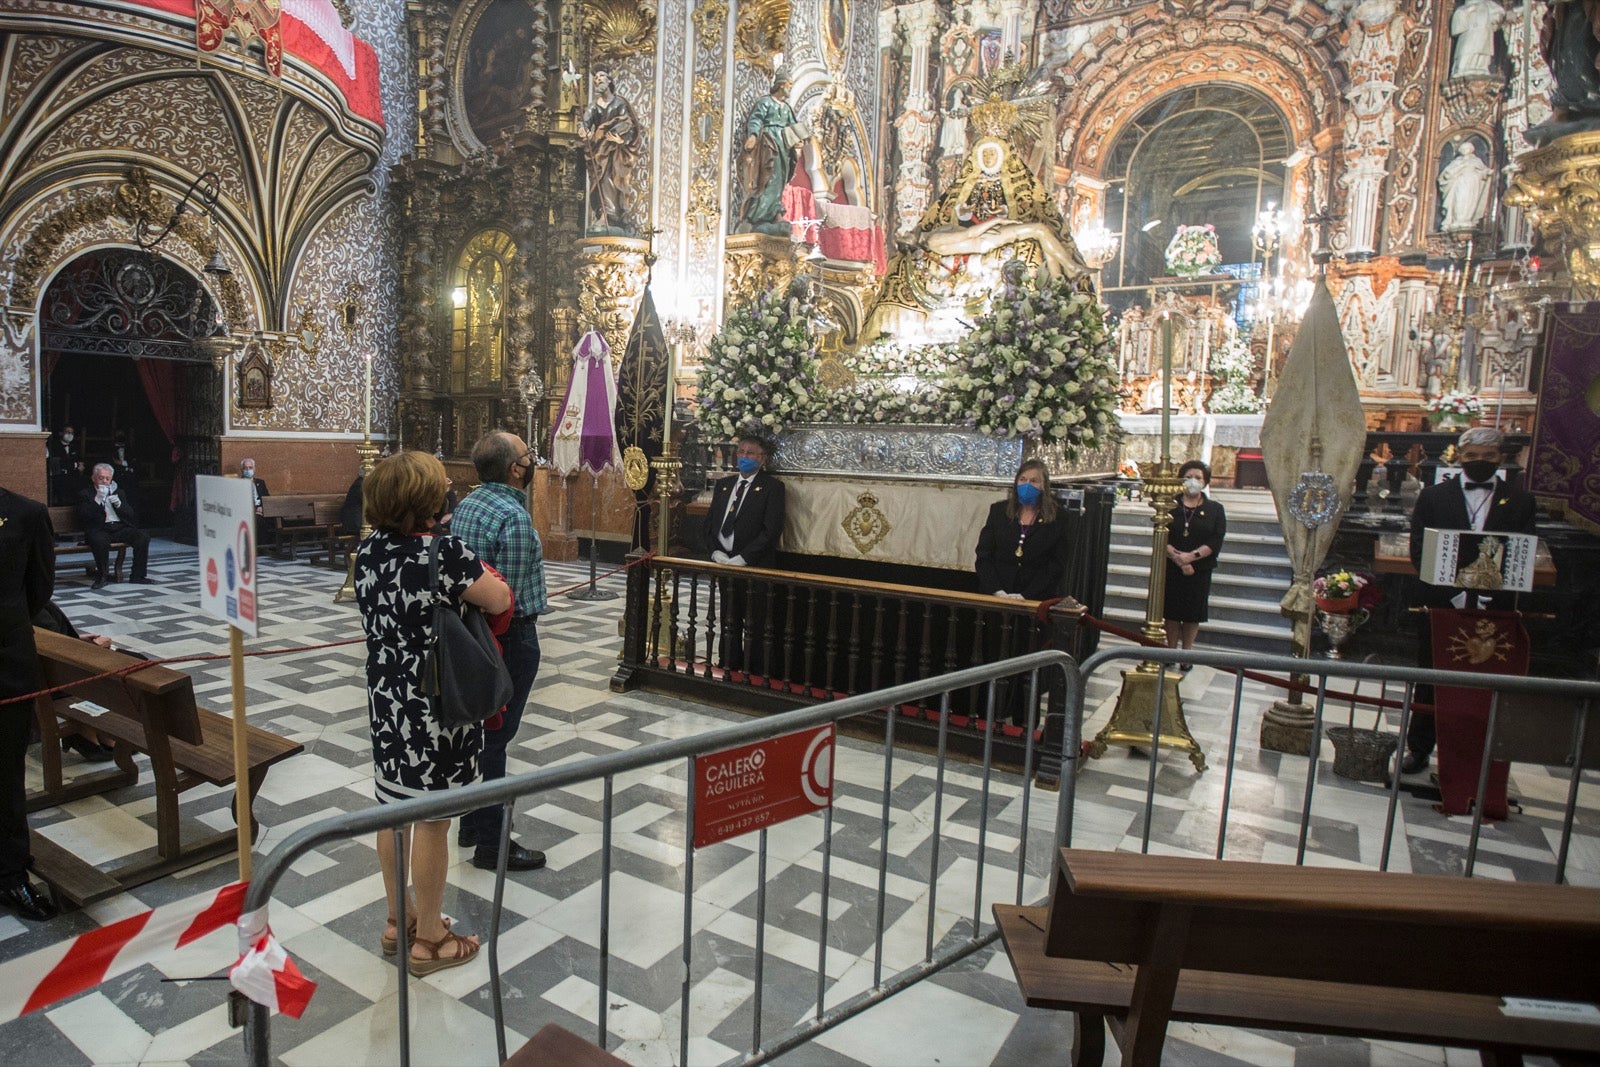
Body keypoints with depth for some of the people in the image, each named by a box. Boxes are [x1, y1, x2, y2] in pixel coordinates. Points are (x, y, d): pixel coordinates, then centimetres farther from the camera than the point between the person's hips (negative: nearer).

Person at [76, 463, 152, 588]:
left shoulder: (118, 493, 23)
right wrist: (98, 499, -12)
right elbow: (83, 517, -5)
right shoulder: (85, 494, 11)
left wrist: (119, 504, -3)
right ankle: (102, 576, -16)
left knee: (143, 537, -23)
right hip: (99, 529, -4)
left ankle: (137, 575, -15)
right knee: (101, 541, -38)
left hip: (120, 527, 4)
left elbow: (131, 515, 16)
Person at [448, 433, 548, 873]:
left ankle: (472, 823, 33)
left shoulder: (467, 504, 5)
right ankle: (491, 843, 12)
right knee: (496, 734, 0)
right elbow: (510, 594, -23)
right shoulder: (515, 519, -22)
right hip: (509, 634, -9)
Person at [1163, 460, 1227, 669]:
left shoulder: (1215, 509, 4)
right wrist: (1177, 558, -19)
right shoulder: (1170, 506, 3)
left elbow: (1216, 541, -6)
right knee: (1172, 612, 6)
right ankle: (1171, 651, 18)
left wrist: (1192, 556, -20)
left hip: (1200, 570, 0)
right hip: (1171, 568, 0)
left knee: (1193, 614, 5)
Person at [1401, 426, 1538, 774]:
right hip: (1440, 606, 0)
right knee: (1430, 681, 10)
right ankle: (1419, 748, 22)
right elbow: (1419, 553, -2)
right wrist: (1455, 593, -13)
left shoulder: (1521, 503, 6)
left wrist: (1489, 594, -15)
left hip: (1493, 611, 0)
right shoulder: (1433, 497, 4)